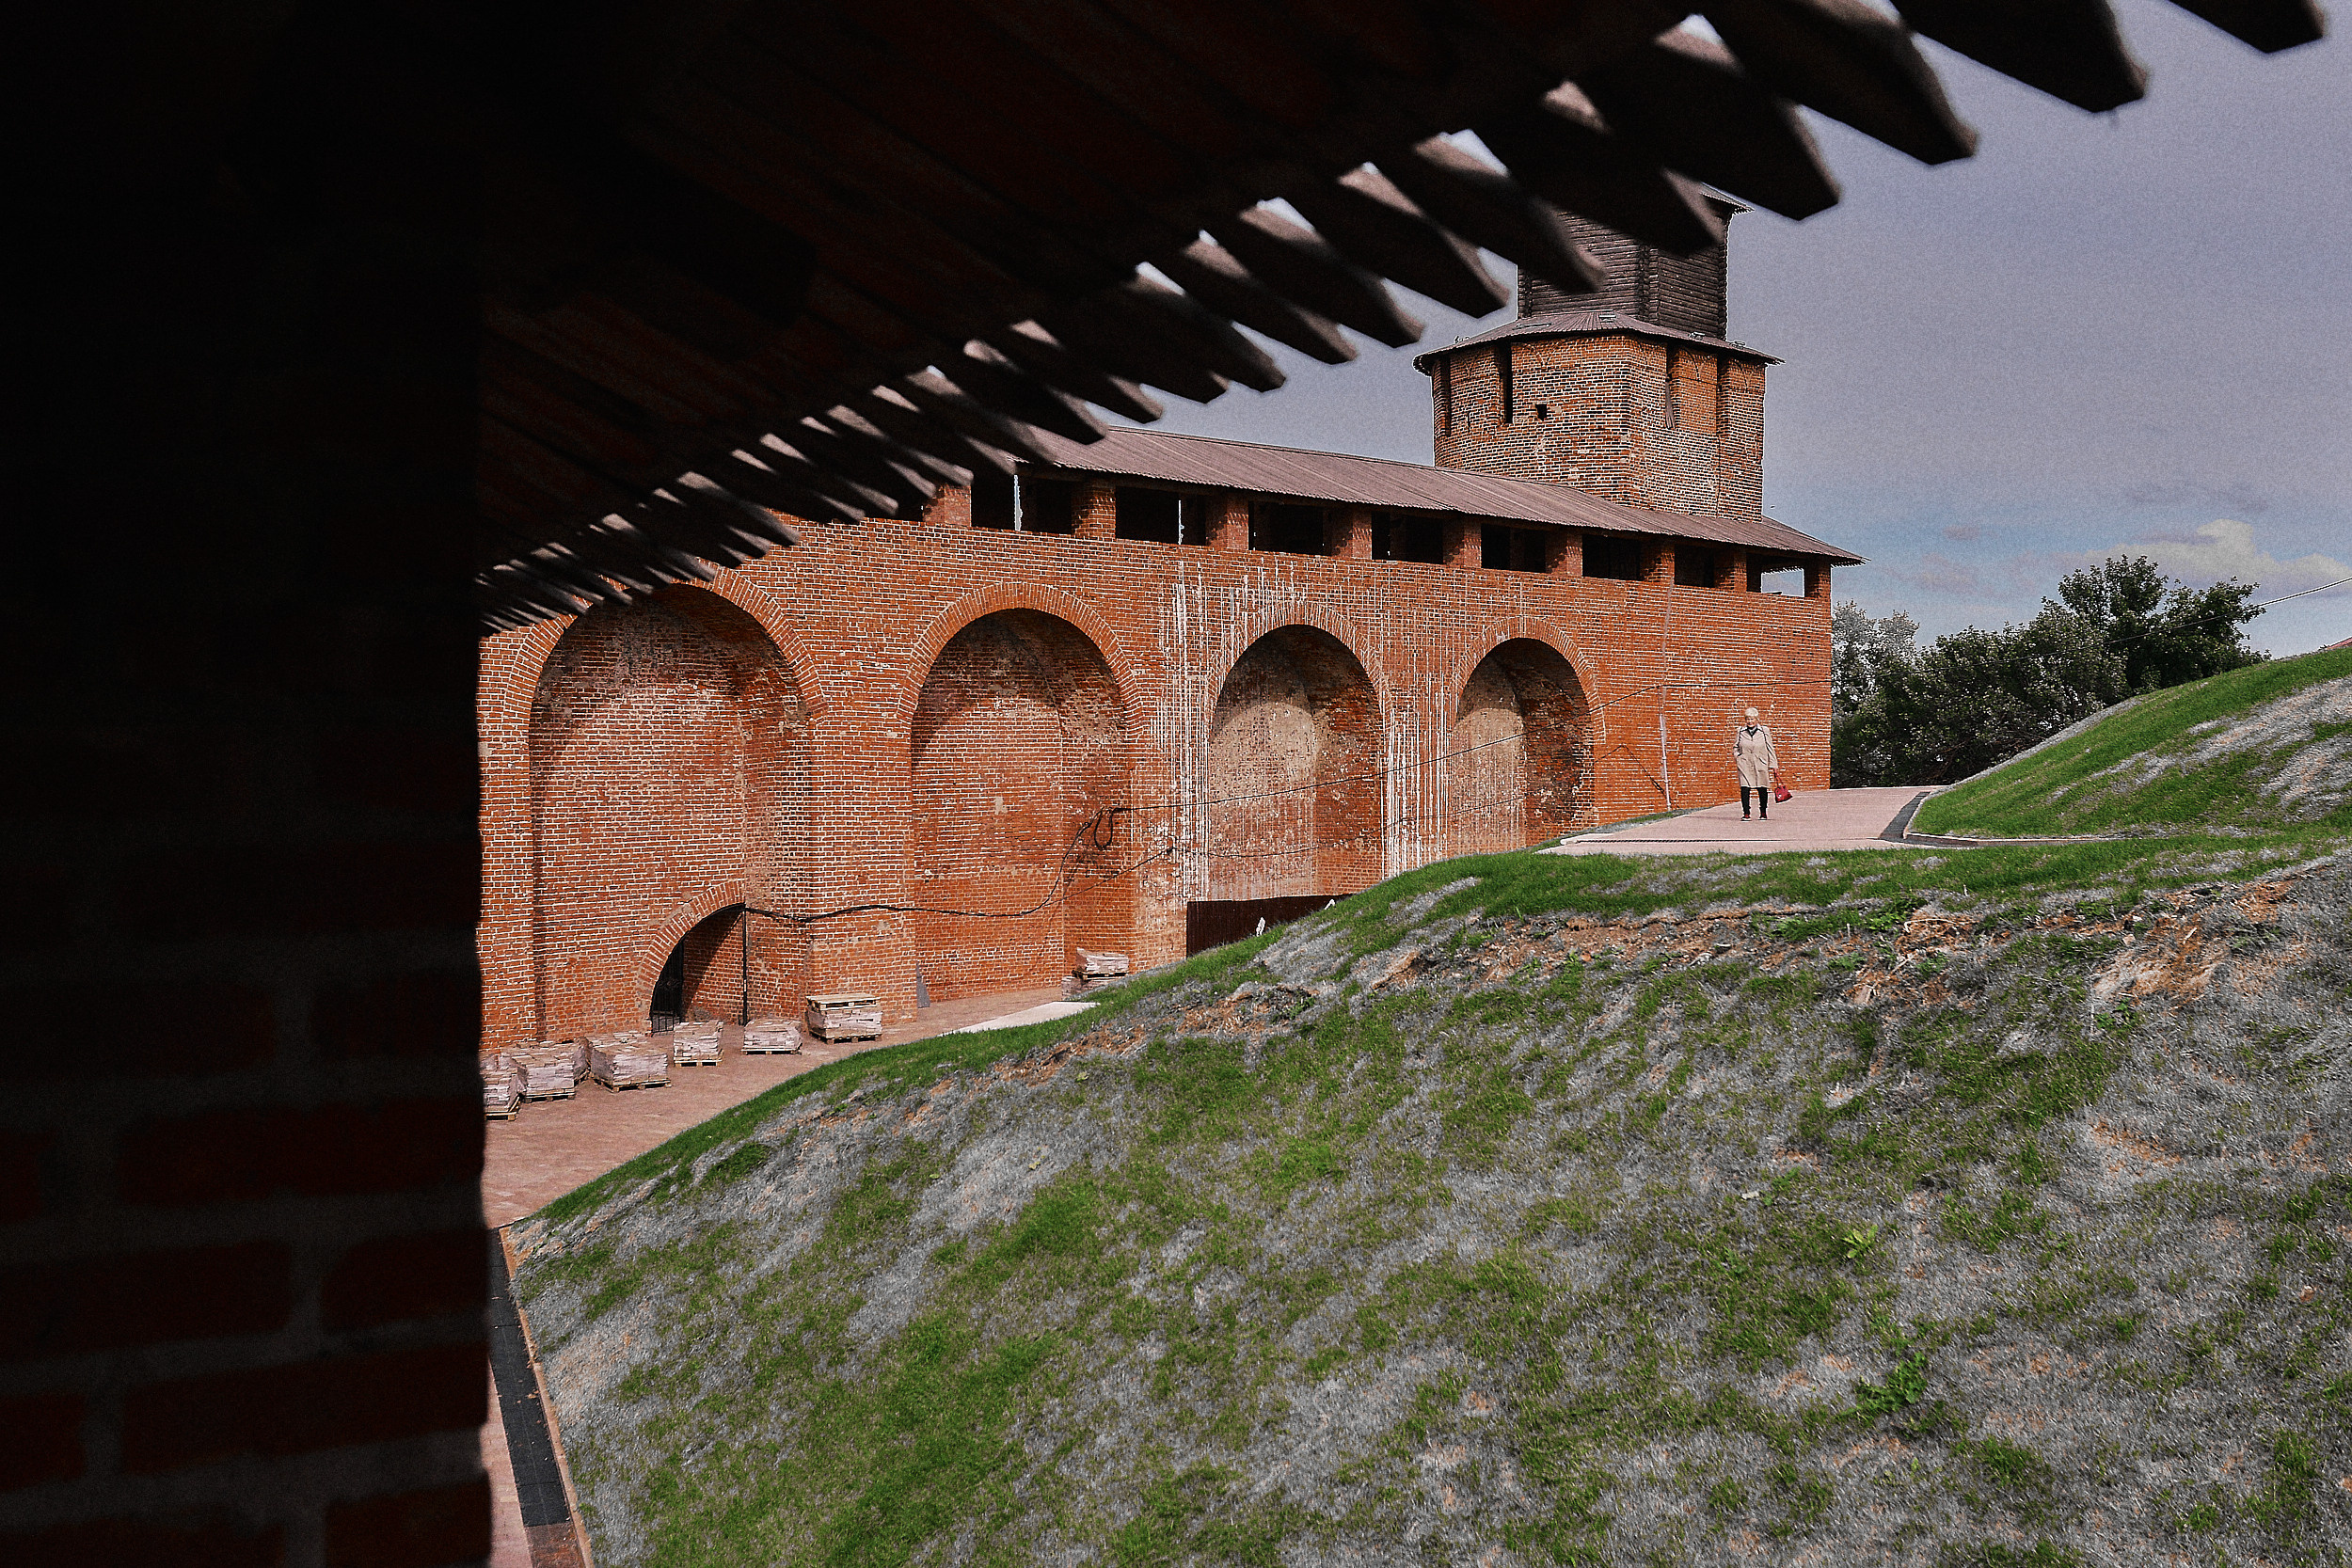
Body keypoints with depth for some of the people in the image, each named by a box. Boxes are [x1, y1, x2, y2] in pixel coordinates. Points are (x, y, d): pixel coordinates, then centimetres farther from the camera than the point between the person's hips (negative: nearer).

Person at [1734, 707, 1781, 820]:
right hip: (1745, 765, 0)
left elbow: (1770, 750, 7)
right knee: (1744, 788, -8)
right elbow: (1735, 747, 21)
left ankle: (1763, 813, 18)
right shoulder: (1740, 731, 9)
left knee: (1762, 789, 3)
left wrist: (1774, 766, 4)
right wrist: (1737, 756, 0)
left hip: (1760, 764, 0)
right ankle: (1746, 814, -2)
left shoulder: (1764, 731, 5)